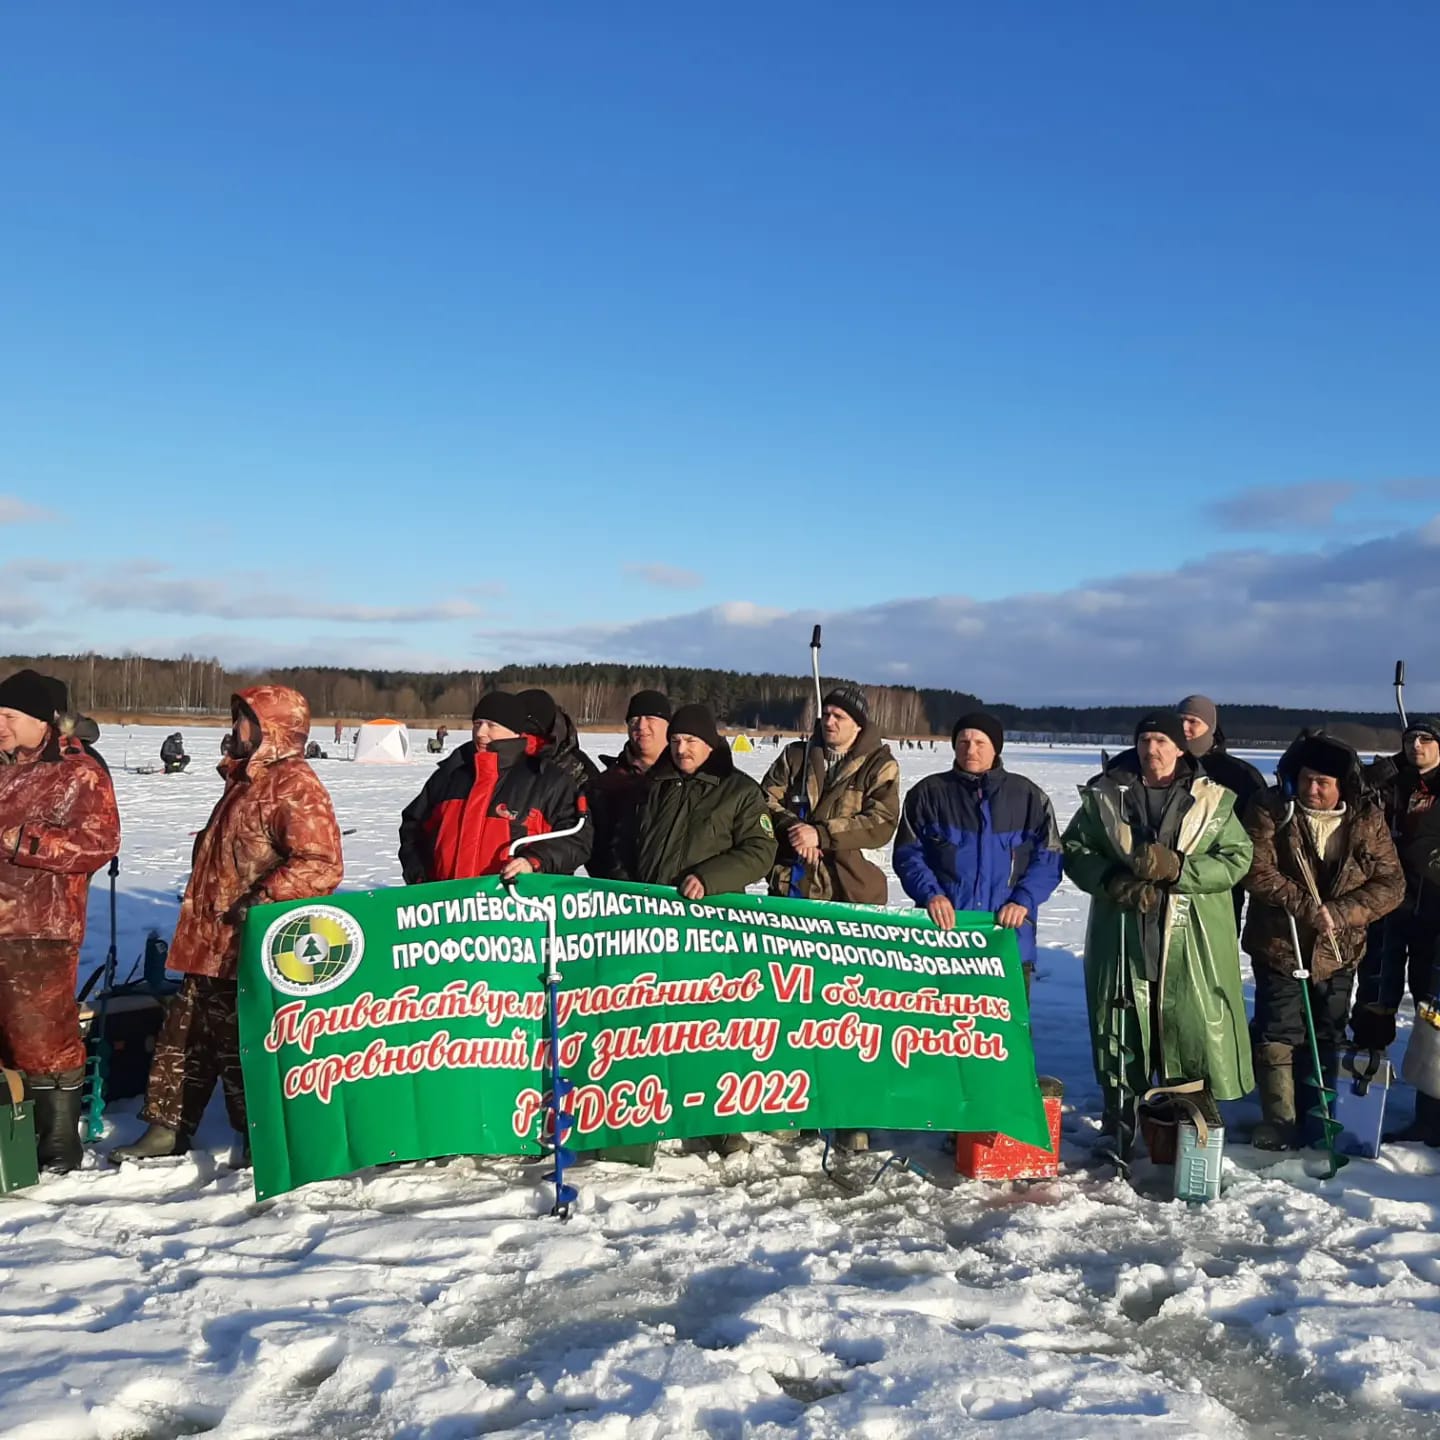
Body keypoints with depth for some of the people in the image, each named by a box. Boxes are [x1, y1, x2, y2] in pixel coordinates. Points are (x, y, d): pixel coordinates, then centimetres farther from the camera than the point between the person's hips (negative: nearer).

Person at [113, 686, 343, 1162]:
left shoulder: (295, 786, -17)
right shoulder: (245, 778, 14)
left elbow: (321, 866, -27)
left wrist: (258, 902, -26)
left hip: (251, 949, -10)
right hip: (211, 944, 10)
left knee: (240, 1043, 1)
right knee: (185, 1035, 17)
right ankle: (167, 1129, 30)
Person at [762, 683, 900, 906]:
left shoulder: (880, 765, 0)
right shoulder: (795, 755, 11)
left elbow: (882, 823, -11)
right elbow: (767, 798, 6)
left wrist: (821, 835, -20)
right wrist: (792, 828, -15)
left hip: (852, 893, -3)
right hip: (790, 885, 3)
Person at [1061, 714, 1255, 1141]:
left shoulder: (1213, 800, 3)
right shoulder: (1106, 794, 5)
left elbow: (1237, 858, -3)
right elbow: (1074, 848, 6)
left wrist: (1178, 869, -18)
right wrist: (1112, 881, -13)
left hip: (1192, 945, -1)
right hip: (1121, 938, 1)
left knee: (1195, 1029, 1)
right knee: (1120, 1025, 10)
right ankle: (1120, 1119, 25)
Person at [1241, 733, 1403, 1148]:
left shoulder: (1367, 819, -5)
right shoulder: (1271, 811, -11)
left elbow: (1391, 884, -6)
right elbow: (1257, 870, -18)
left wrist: (1340, 912, -20)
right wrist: (1304, 906, -28)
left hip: (1338, 951, 3)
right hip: (1279, 945, -2)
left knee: (1329, 1039, 15)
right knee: (1276, 1036, 0)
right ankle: (1279, 1120, 14)